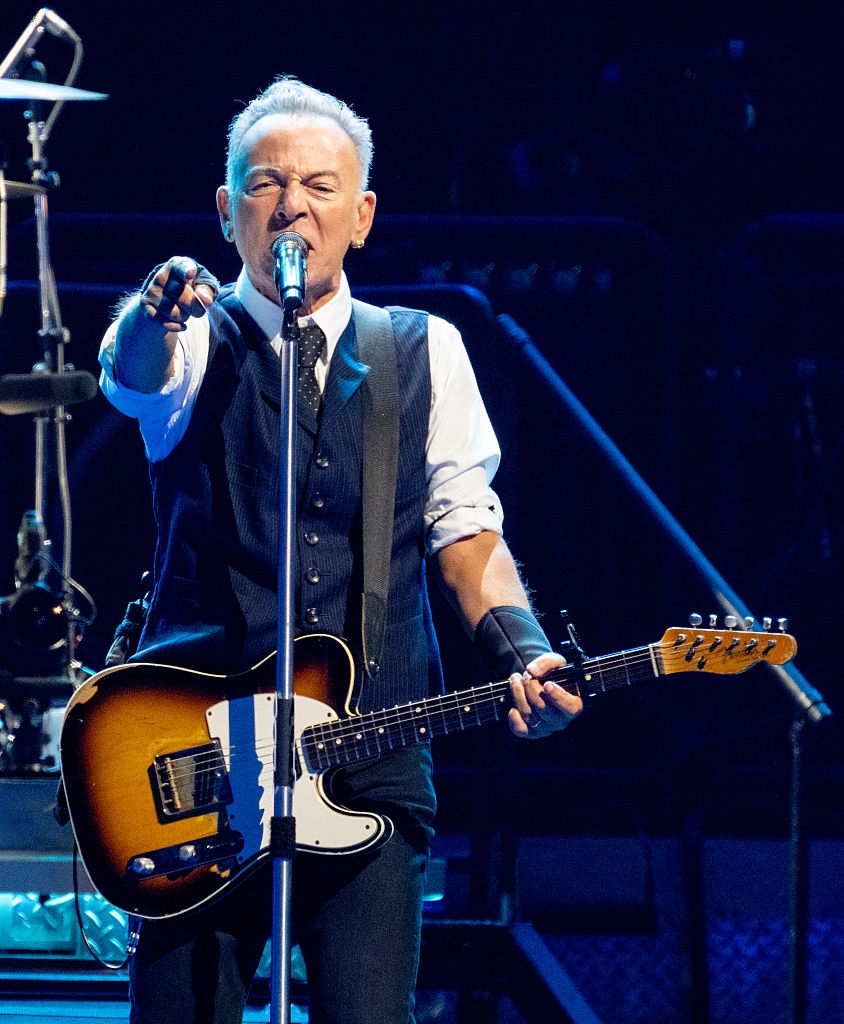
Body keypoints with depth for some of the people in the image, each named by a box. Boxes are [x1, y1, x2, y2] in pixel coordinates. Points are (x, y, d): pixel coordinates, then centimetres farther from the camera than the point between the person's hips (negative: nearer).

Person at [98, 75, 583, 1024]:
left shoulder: (424, 351, 15)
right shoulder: (197, 344, 7)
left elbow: (463, 527, 12)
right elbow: (131, 372, -17)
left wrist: (521, 653, -7)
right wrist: (153, 318, -42)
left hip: (373, 759, 1)